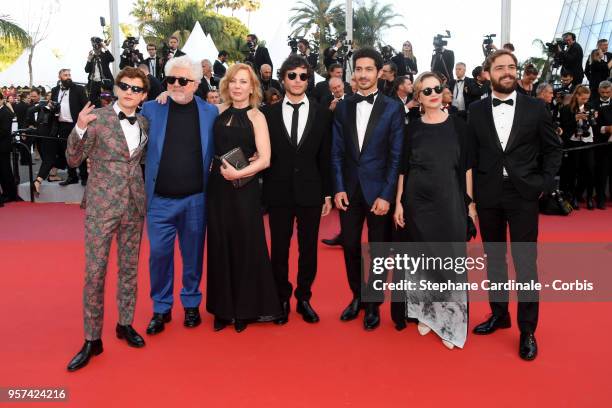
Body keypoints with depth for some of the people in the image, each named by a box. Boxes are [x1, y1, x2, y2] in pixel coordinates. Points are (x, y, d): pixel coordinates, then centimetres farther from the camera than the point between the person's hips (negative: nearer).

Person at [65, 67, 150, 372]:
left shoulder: (145, 123, 6)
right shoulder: (96, 118, -7)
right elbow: (73, 160, -9)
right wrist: (79, 128, -24)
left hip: (134, 204, 4)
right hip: (101, 204, -4)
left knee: (129, 268, 13)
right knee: (94, 272, -1)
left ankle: (125, 324, 29)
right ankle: (92, 339, 11)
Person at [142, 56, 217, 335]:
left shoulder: (210, 112, 1)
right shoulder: (152, 109, 1)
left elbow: (214, 152, 5)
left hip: (195, 199, 0)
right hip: (159, 199, 0)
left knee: (193, 254, 12)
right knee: (159, 253, 5)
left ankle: (191, 304, 30)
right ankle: (161, 308, 23)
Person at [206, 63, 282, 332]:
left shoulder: (256, 117, -3)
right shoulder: (219, 113, 8)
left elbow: (265, 159, -10)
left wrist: (238, 172, -20)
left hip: (244, 189, -4)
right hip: (218, 187, 4)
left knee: (245, 247, 4)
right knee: (220, 246, 9)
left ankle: (246, 308, 20)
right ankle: (223, 307, 23)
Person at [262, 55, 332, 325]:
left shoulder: (322, 113, 4)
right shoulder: (269, 114, 3)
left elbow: (326, 157, 3)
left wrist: (327, 194, 2)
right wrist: (262, 190, -2)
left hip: (310, 191, 0)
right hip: (278, 192, 0)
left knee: (309, 249, 9)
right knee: (279, 248, 8)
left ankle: (304, 297, 27)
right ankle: (282, 299, 25)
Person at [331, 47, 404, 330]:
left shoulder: (393, 108, -3)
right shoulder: (343, 108, 6)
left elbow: (397, 156, -6)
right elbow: (336, 152, 5)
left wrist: (386, 194, -12)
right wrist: (339, 188, -4)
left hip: (378, 190, -2)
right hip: (349, 189, 3)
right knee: (350, 245, 10)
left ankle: (374, 303, 25)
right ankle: (357, 296, 31)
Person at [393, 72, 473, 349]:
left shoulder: (457, 125, 2)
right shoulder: (412, 128, 3)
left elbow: (466, 166, 3)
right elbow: (403, 168, 4)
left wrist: (470, 201, -2)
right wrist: (398, 203, -1)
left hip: (449, 201, -1)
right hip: (417, 201, 1)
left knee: (451, 258, 1)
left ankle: (450, 321, 13)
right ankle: (424, 313, 25)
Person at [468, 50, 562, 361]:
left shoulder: (535, 108, 1)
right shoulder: (476, 110, 3)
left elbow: (553, 149, 5)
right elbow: (470, 153, 4)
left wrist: (545, 184, -3)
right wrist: (472, 191, 0)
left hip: (523, 195, -2)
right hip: (487, 195, 2)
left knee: (525, 262, 1)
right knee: (493, 259, 13)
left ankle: (527, 329, 13)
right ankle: (499, 314, 30)